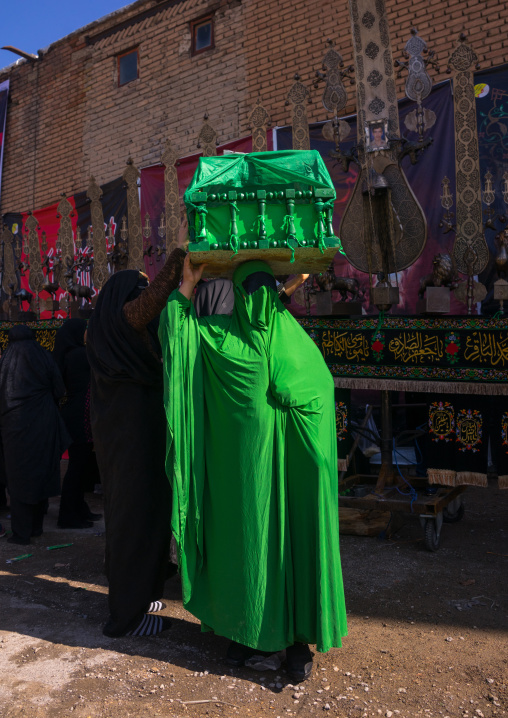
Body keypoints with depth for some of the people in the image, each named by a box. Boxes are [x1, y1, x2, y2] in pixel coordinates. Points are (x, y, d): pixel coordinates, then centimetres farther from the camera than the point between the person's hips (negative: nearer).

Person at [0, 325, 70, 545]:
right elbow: (59, 390, -2)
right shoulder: (44, 357, 1)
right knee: (41, 472, 13)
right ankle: (36, 526, 21)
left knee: (19, 476, 5)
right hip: (44, 425, 2)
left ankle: (21, 533, 6)